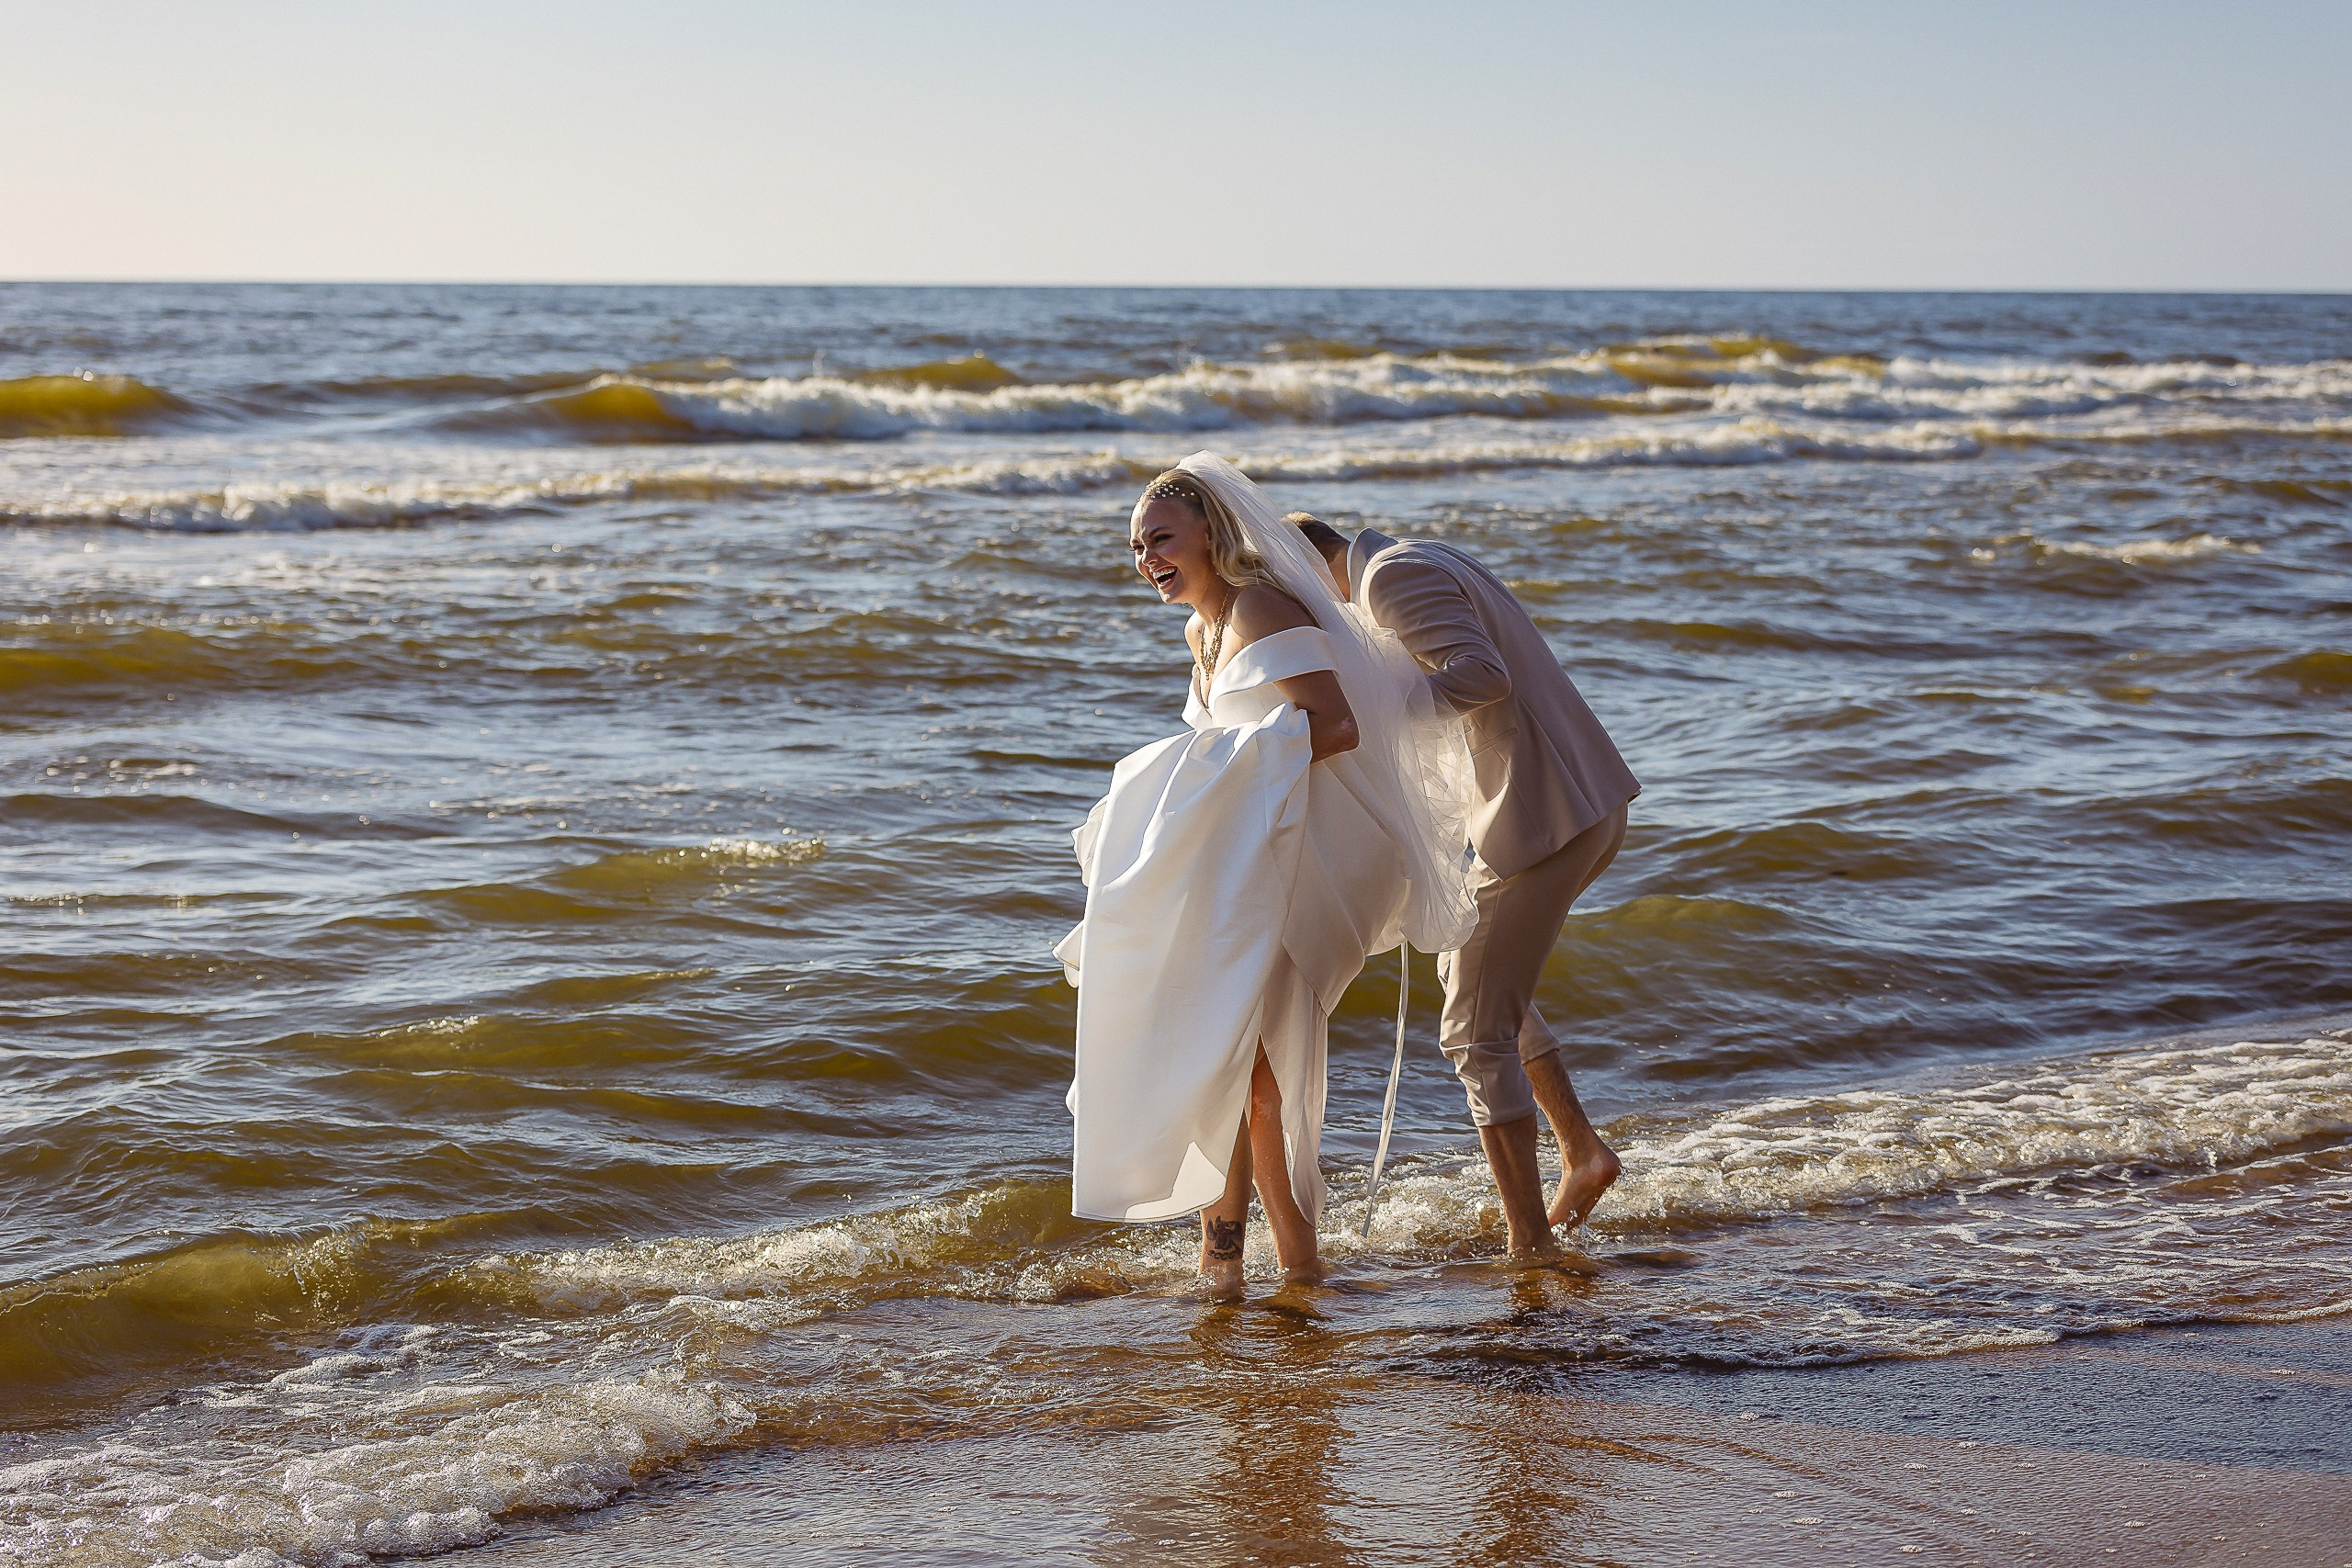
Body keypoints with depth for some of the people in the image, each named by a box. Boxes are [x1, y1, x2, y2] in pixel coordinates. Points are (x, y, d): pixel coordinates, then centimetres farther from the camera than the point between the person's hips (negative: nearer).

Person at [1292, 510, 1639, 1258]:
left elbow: (1483, 677, -25)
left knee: (1476, 1029, -1)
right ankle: (1582, 1152, 25)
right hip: (1595, 802, 10)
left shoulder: (1392, 576, -12)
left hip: (1539, 820, -10)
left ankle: (1530, 1240, 0)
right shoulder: (1429, 563, 19)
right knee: (1466, 967, 26)